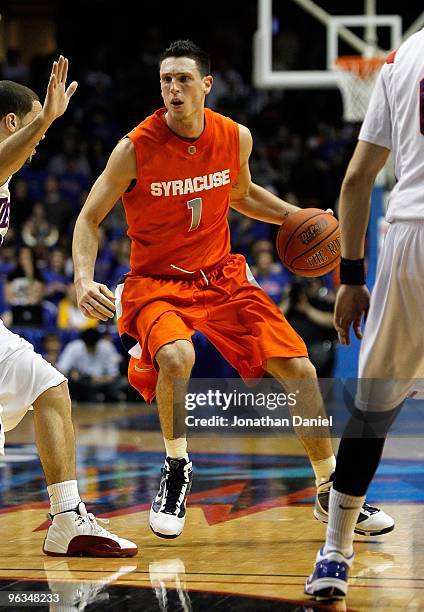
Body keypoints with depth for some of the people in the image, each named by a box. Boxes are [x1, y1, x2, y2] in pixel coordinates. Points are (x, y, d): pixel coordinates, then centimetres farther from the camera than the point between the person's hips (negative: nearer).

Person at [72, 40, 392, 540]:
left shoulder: (235, 138, -4)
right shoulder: (135, 149, -16)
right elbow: (89, 220, -7)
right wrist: (84, 280, -23)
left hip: (222, 277, 4)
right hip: (157, 284, -4)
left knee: (300, 370, -5)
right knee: (176, 356, -36)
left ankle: (329, 491, 14)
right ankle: (176, 470, -9)